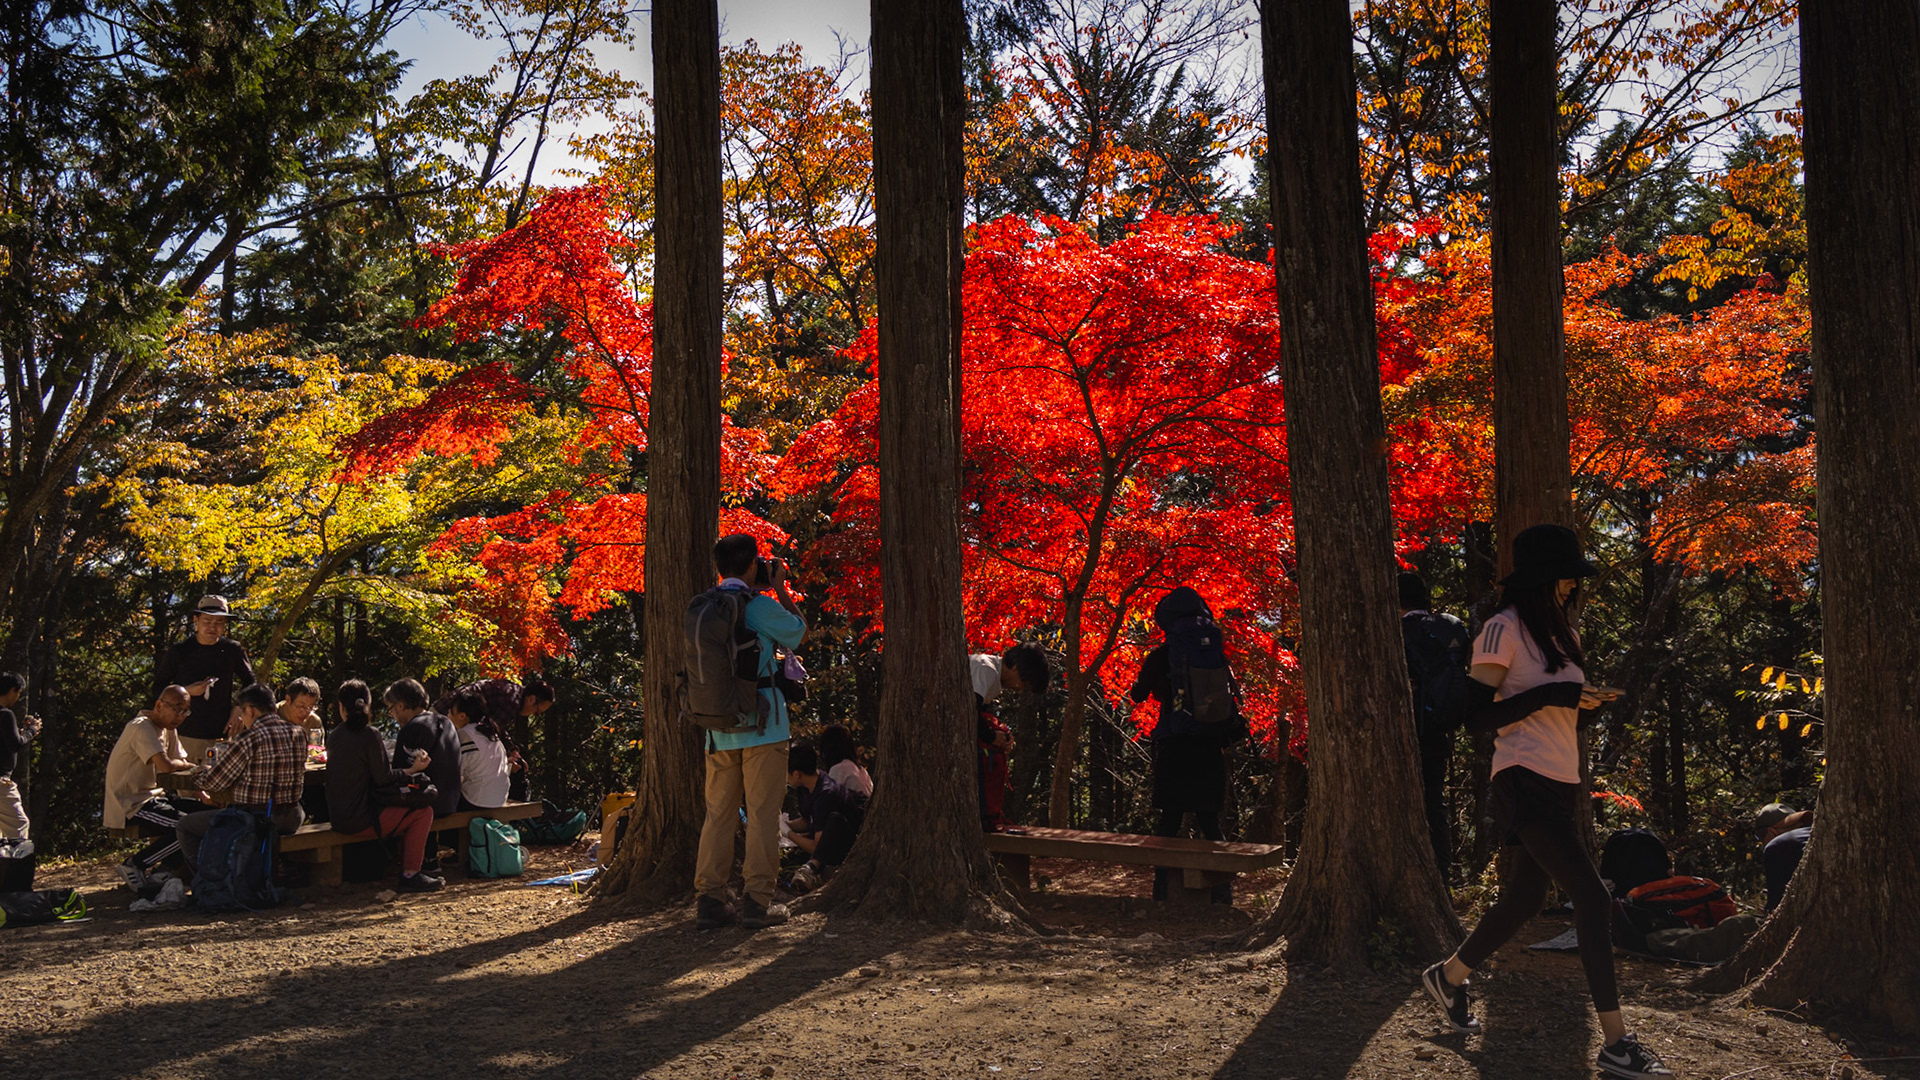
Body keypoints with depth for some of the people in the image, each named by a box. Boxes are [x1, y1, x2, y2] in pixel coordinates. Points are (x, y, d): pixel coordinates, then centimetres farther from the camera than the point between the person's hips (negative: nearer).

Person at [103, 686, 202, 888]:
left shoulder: (168, 729, 13)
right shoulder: (142, 728, -17)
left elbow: (184, 769, 12)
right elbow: (167, 766, -29)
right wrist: (190, 766, -9)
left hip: (151, 798, 10)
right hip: (130, 806, -10)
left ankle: (163, 867, 12)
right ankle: (134, 865, -7)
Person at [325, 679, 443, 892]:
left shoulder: (334, 735, 5)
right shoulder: (369, 735, -16)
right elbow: (383, 778, -14)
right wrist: (413, 769, -3)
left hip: (338, 819, 8)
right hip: (359, 821, -8)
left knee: (405, 808, 26)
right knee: (424, 812, -1)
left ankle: (406, 865, 28)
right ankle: (410, 875, -1)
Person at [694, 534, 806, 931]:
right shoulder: (761, 607, -9)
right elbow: (800, 631, 7)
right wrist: (781, 588, 16)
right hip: (761, 722, -5)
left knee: (718, 812, 10)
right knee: (763, 812, 0)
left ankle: (710, 898, 9)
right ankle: (758, 901, 0)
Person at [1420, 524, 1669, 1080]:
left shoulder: (1564, 632, 16)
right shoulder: (1504, 629, -10)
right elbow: (1479, 714, -15)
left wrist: (1590, 701, 0)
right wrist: (1552, 695, -21)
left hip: (1561, 785, 9)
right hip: (1525, 783, -9)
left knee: (1524, 898, 15)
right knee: (1593, 898, -15)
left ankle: (1448, 977, 36)